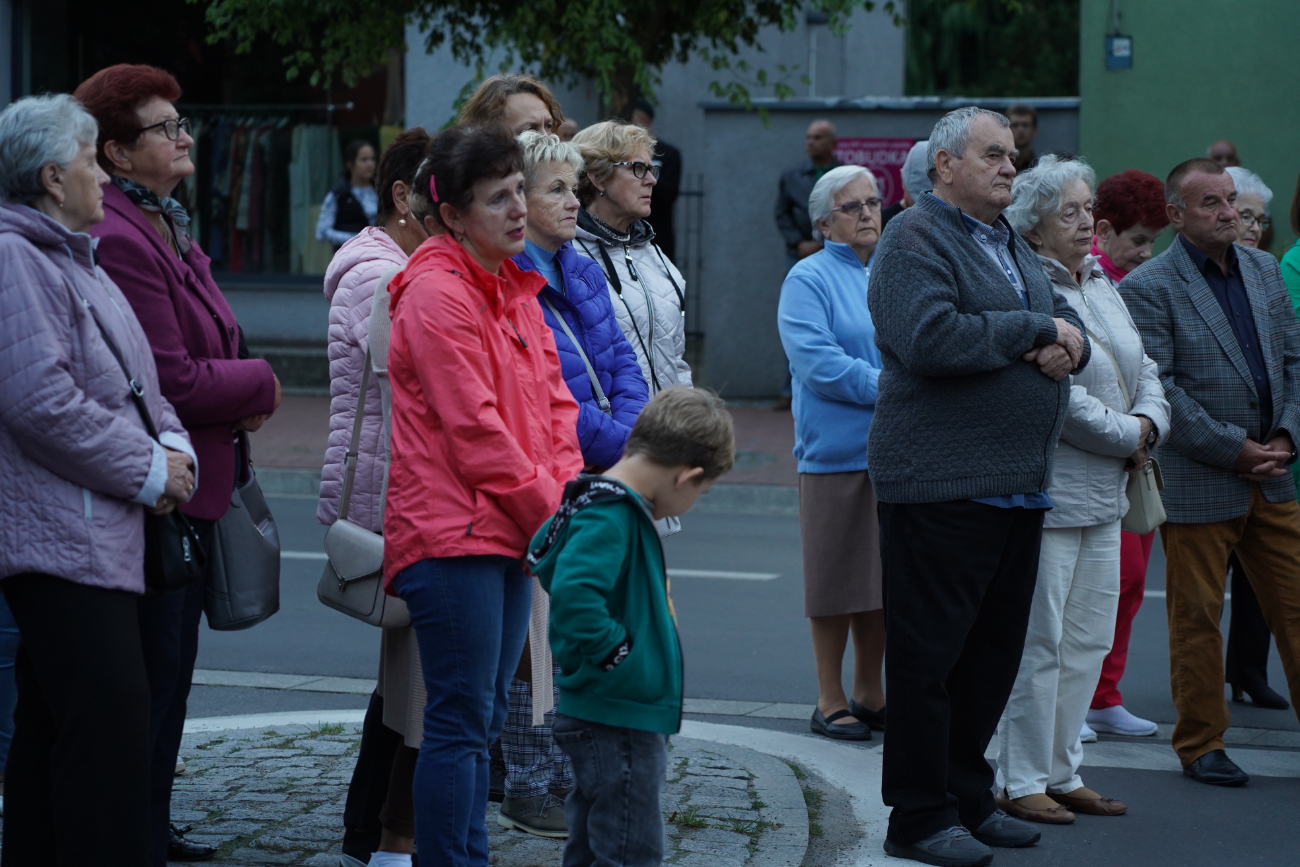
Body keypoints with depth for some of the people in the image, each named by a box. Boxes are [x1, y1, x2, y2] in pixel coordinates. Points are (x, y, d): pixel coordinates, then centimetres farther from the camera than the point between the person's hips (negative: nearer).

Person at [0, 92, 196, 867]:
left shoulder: (76, 260, 21)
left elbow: (136, 384, 25)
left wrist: (173, 444, 4)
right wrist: (146, 471, -13)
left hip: (105, 534, 10)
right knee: (112, 717, -15)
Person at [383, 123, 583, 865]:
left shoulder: (517, 289, 16)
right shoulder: (437, 293, -12)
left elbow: (554, 401, 17)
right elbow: (473, 429, -16)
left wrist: (567, 494, 2)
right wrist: (550, 514, -10)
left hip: (512, 533, 9)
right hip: (454, 533, -9)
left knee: (483, 717, 14)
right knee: (462, 720, -7)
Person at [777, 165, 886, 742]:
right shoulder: (809, 280, -4)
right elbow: (817, 363, -15)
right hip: (838, 451, -6)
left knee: (886, 578, 10)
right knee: (838, 583, 0)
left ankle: (869, 692, 22)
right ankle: (831, 700, 11)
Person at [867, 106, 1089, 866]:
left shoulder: (1011, 243, 20)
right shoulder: (916, 240, -9)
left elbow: (1065, 318, 21)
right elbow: (930, 339, -24)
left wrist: (1067, 342, -5)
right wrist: (1036, 331, -14)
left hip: (1018, 484, 9)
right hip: (944, 483, -9)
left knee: (995, 650, 14)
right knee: (930, 653, -2)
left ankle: (969, 796, 25)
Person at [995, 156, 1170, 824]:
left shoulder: (1099, 286, 15)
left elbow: (1142, 370, 19)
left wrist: (1148, 423, -1)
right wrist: (1126, 437, -12)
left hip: (1102, 495, 9)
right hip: (1045, 494, -9)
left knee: (1088, 639, 12)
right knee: (1038, 642, -4)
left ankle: (1061, 772, 22)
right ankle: (1019, 782, 6)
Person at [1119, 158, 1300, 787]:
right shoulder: (1147, 288, -9)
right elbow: (1159, 389, -14)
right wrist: (1233, 448, -15)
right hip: (1196, 484, -5)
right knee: (1197, 620, 3)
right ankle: (1200, 746, 14)